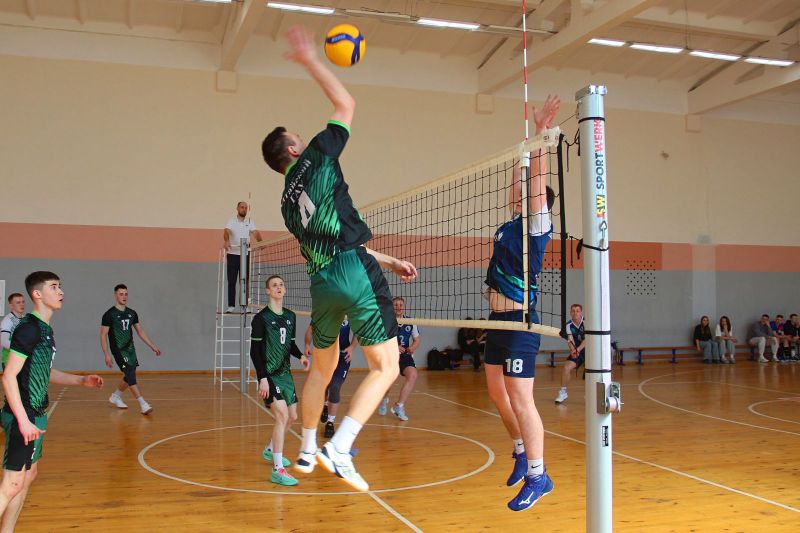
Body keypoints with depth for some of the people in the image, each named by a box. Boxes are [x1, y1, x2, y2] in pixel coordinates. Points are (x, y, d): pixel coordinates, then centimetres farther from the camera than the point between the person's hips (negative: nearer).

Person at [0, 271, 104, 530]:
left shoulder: (45, 329, 11)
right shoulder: (29, 328, -17)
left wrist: (81, 380, 17)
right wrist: (23, 421, -24)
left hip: (36, 415, 10)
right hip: (23, 416, -10)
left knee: (29, 475, 17)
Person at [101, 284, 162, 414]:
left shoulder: (132, 313, 8)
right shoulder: (109, 315, -10)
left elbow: (140, 331, 14)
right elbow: (103, 335, -8)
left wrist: (153, 346, 9)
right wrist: (107, 355, -15)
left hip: (130, 349, 7)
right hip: (118, 350, -7)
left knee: (129, 376, 13)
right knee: (131, 375, -15)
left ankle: (115, 396, 36)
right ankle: (143, 404, -19)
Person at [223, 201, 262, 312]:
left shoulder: (250, 221, 8)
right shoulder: (231, 220, 2)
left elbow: (255, 233, -6)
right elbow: (226, 231, -16)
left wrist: (260, 242, -25)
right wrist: (226, 241, -37)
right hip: (232, 254, -2)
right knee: (231, 281, -1)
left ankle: (244, 305, 8)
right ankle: (231, 306, 3)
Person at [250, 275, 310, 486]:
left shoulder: (290, 316, 8)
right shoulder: (261, 318, -9)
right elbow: (254, 350, -11)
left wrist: (300, 355, -2)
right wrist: (262, 377, -18)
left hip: (285, 373, 7)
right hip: (269, 374, -7)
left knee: (292, 417, 14)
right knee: (282, 415, -20)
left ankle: (270, 450, 40)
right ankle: (278, 470, -18)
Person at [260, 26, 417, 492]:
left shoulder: (288, 202, 21)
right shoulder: (316, 160, 4)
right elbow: (346, 104, 9)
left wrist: (392, 263, 26)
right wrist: (310, 60, 15)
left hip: (321, 280, 7)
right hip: (355, 273, -7)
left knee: (322, 369, 23)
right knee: (386, 367, -2)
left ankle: (307, 451, 31)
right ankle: (339, 448, -14)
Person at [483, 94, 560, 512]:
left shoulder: (537, 224, -6)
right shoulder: (512, 223, 14)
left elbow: (537, 182, -15)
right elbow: (521, 181, 24)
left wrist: (541, 133, -17)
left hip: (520, 321, -9)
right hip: (498, 319, 9)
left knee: (520, 398, -7)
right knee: (498, 395, 15)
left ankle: (537, 476, 1)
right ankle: (521, 453, 31)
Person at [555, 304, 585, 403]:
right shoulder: (569, 325, -6)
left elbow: (586, 339, -25)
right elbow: (570, 340, -18)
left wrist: (578, 349, -39)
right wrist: (572, 350, -39)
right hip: (576, 351, 3)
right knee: (566, 367, -14)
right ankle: (563, 392, 3)